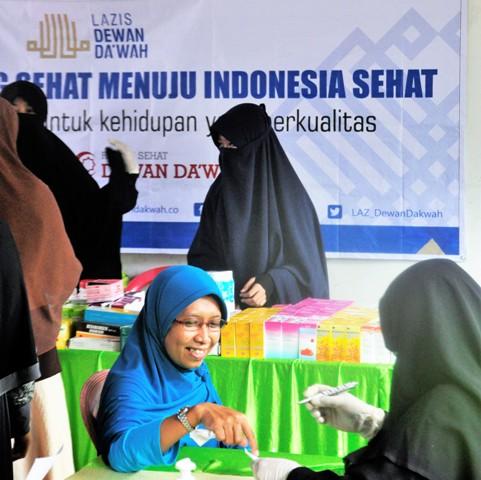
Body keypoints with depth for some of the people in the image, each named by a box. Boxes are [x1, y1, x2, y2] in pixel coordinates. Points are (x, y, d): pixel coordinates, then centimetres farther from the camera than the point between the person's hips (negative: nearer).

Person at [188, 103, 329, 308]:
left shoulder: (289, 195, -2)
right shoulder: (220, 192, 9)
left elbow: (307, 262, -1)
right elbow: (202, 253, 15)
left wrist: (271, 284, -17)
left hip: (277, 306, -3)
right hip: (226, 306, 4)